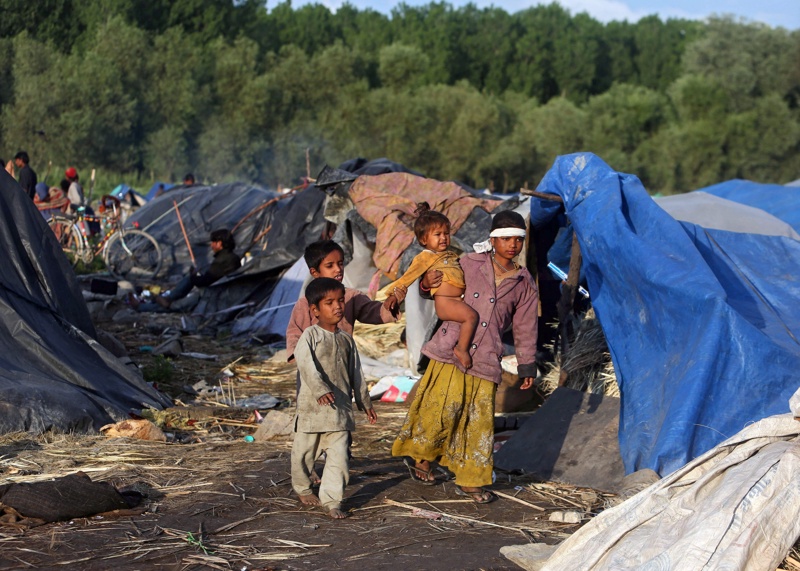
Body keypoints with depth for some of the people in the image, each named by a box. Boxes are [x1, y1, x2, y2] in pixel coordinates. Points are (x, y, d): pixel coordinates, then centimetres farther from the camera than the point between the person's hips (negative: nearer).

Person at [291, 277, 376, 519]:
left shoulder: (346, 339, 11)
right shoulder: (310, 336, -6)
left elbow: (355, 372, 19)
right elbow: (306, 364, -21)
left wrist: (364, 402, 22)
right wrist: (320, 389, -35)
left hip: (340, 408, 3)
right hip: (312, 406, -3)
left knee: (339, 455, -7)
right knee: (305, 452, 11)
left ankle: (331, 499, -2)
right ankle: (303, 488, 34)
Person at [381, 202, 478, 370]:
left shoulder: (451, 254, 24)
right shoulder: (424, 258, 0)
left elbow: (461, 273, 34)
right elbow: (408, 277, -3)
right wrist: (394, 294, -10)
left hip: (459, 299, 9)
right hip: (444, 301, -9)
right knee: (471, 315, -28)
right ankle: (461, 349, -18)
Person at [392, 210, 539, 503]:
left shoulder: (524, 284, 10)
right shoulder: (469, 264, 4)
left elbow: (525, 329, 16)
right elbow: (439, 288, 18)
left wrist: (526, 367, 15)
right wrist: (426, 282, -5)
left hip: (485, 360, 2)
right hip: (450, 351, -2)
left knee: (479, 421, 4)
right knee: (442, 410, -5)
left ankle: (470, 481, 15)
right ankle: (419, 456, 19)